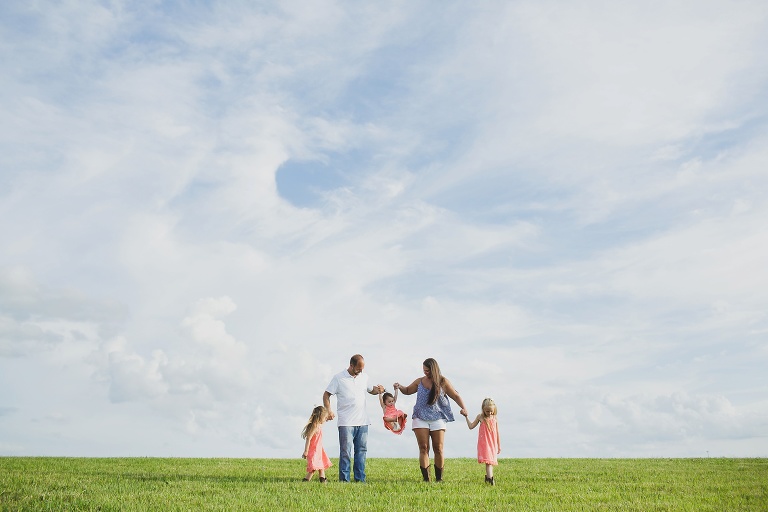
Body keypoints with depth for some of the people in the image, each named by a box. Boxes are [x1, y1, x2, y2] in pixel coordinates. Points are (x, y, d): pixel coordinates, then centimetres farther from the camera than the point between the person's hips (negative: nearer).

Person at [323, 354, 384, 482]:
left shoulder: (364, 377, 12)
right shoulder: (339, 378, -2)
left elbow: (371, 390, 26)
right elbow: (326, 395, 0)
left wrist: (377, 389, 2)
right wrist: (329, 410, -14)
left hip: (362, 422, 5)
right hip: (346, 422, -5)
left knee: (361, 450, 7)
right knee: (346, 452, -5)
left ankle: (360, 479, 14)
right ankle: (344, 480, 1)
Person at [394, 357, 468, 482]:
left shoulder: (443, 382, 2)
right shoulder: (419, 381, 10)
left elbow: (456, 396, 3)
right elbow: (407, 390, 23)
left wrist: (463, 408, -14)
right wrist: (400, 387, 2)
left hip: (437, 419, -2)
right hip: (420, 419, 2)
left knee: (438, 449, -1)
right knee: (423, 448, -4)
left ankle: (439, 478, 10)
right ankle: (426, 478, -3)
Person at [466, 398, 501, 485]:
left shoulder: (494, 418, 4)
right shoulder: (480, 417, 0)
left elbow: (497, 432, 10)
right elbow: (471, 426, 8)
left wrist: (499, 445, 13)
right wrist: (466, 416, 3)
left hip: (493, 444, 3)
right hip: (484, 443, -3)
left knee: (491, 461, 9)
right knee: (488, 461, -14)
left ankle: (487, 477, 24)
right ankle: (490, 478, -21)